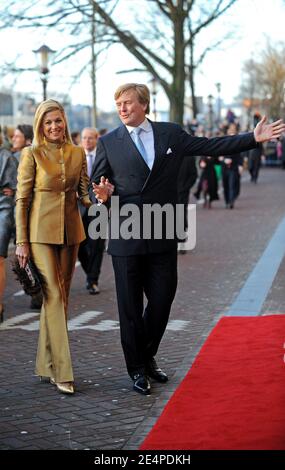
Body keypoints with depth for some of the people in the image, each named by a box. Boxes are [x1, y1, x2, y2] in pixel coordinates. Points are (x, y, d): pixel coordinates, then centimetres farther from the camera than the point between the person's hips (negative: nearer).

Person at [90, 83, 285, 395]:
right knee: (130, 305, 4)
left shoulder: (171, 134, 6)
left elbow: (211, 146, 9)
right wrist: (102, 194, -19)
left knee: (162, 299, 7)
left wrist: (253, 138, 4)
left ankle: (148, 357, 30)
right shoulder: (108, 142, 2)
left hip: (163, 236, 2)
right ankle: (137, 369, 18)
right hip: (126, 237, -2)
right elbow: (96, 183, 4)